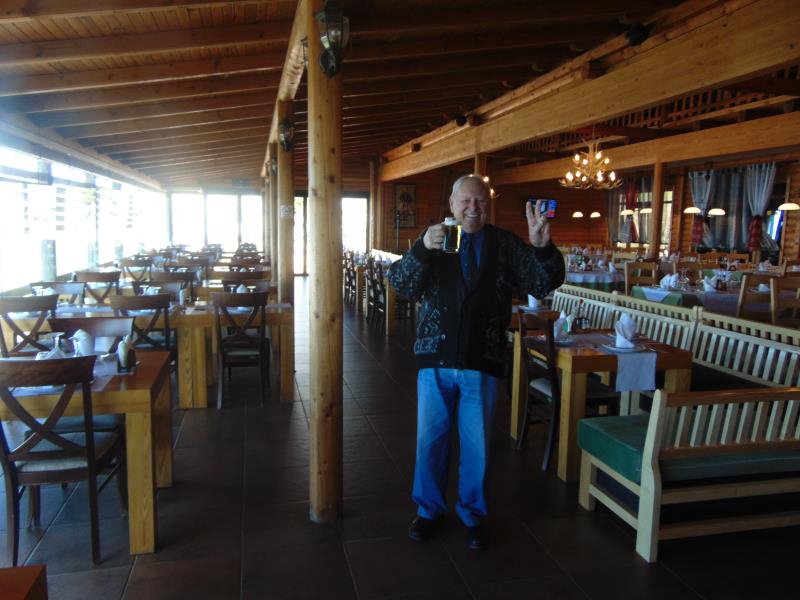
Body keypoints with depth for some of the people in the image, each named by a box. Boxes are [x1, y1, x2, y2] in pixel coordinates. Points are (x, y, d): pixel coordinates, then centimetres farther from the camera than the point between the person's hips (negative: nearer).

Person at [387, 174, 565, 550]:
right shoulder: (434, 240, 2)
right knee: (430, 440, 12)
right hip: (436, 360, 0)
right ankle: (429, 510, 33)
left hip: (483, 363, 0)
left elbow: (543, 284, -5)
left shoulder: (505, 244, 3)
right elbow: (400, 283, -10)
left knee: (476, 446, 12)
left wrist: (542, 247, -25)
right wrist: (423, 248, -28)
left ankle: (472, 515, 32)